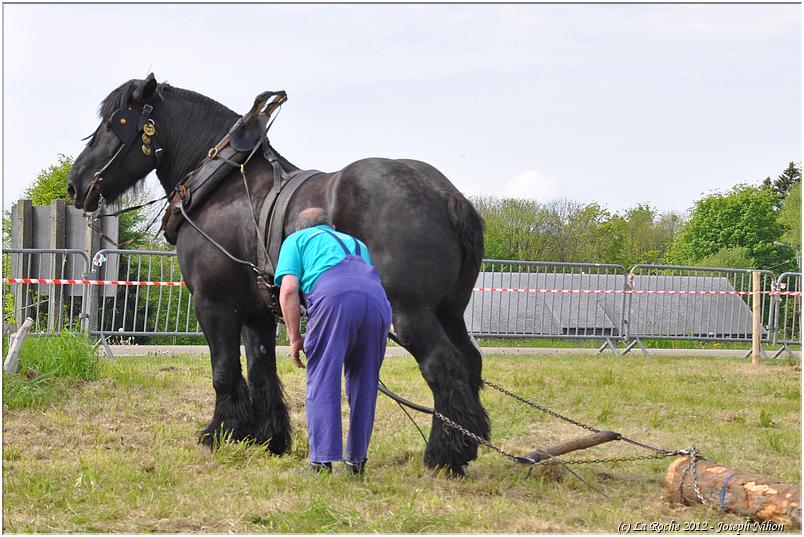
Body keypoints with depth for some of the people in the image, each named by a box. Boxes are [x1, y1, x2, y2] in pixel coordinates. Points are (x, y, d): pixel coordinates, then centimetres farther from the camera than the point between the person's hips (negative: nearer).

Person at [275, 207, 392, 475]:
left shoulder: (296, 240, 26)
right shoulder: (354, 242, 42)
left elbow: (288, 290, 11)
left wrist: (295, 337, 15)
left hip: (333, 295, -4)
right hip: (377, 297, 4)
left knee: (322, 381, 0)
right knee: (363, 382, 16)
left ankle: (322, 461, -8)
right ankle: (356, 460, 21)